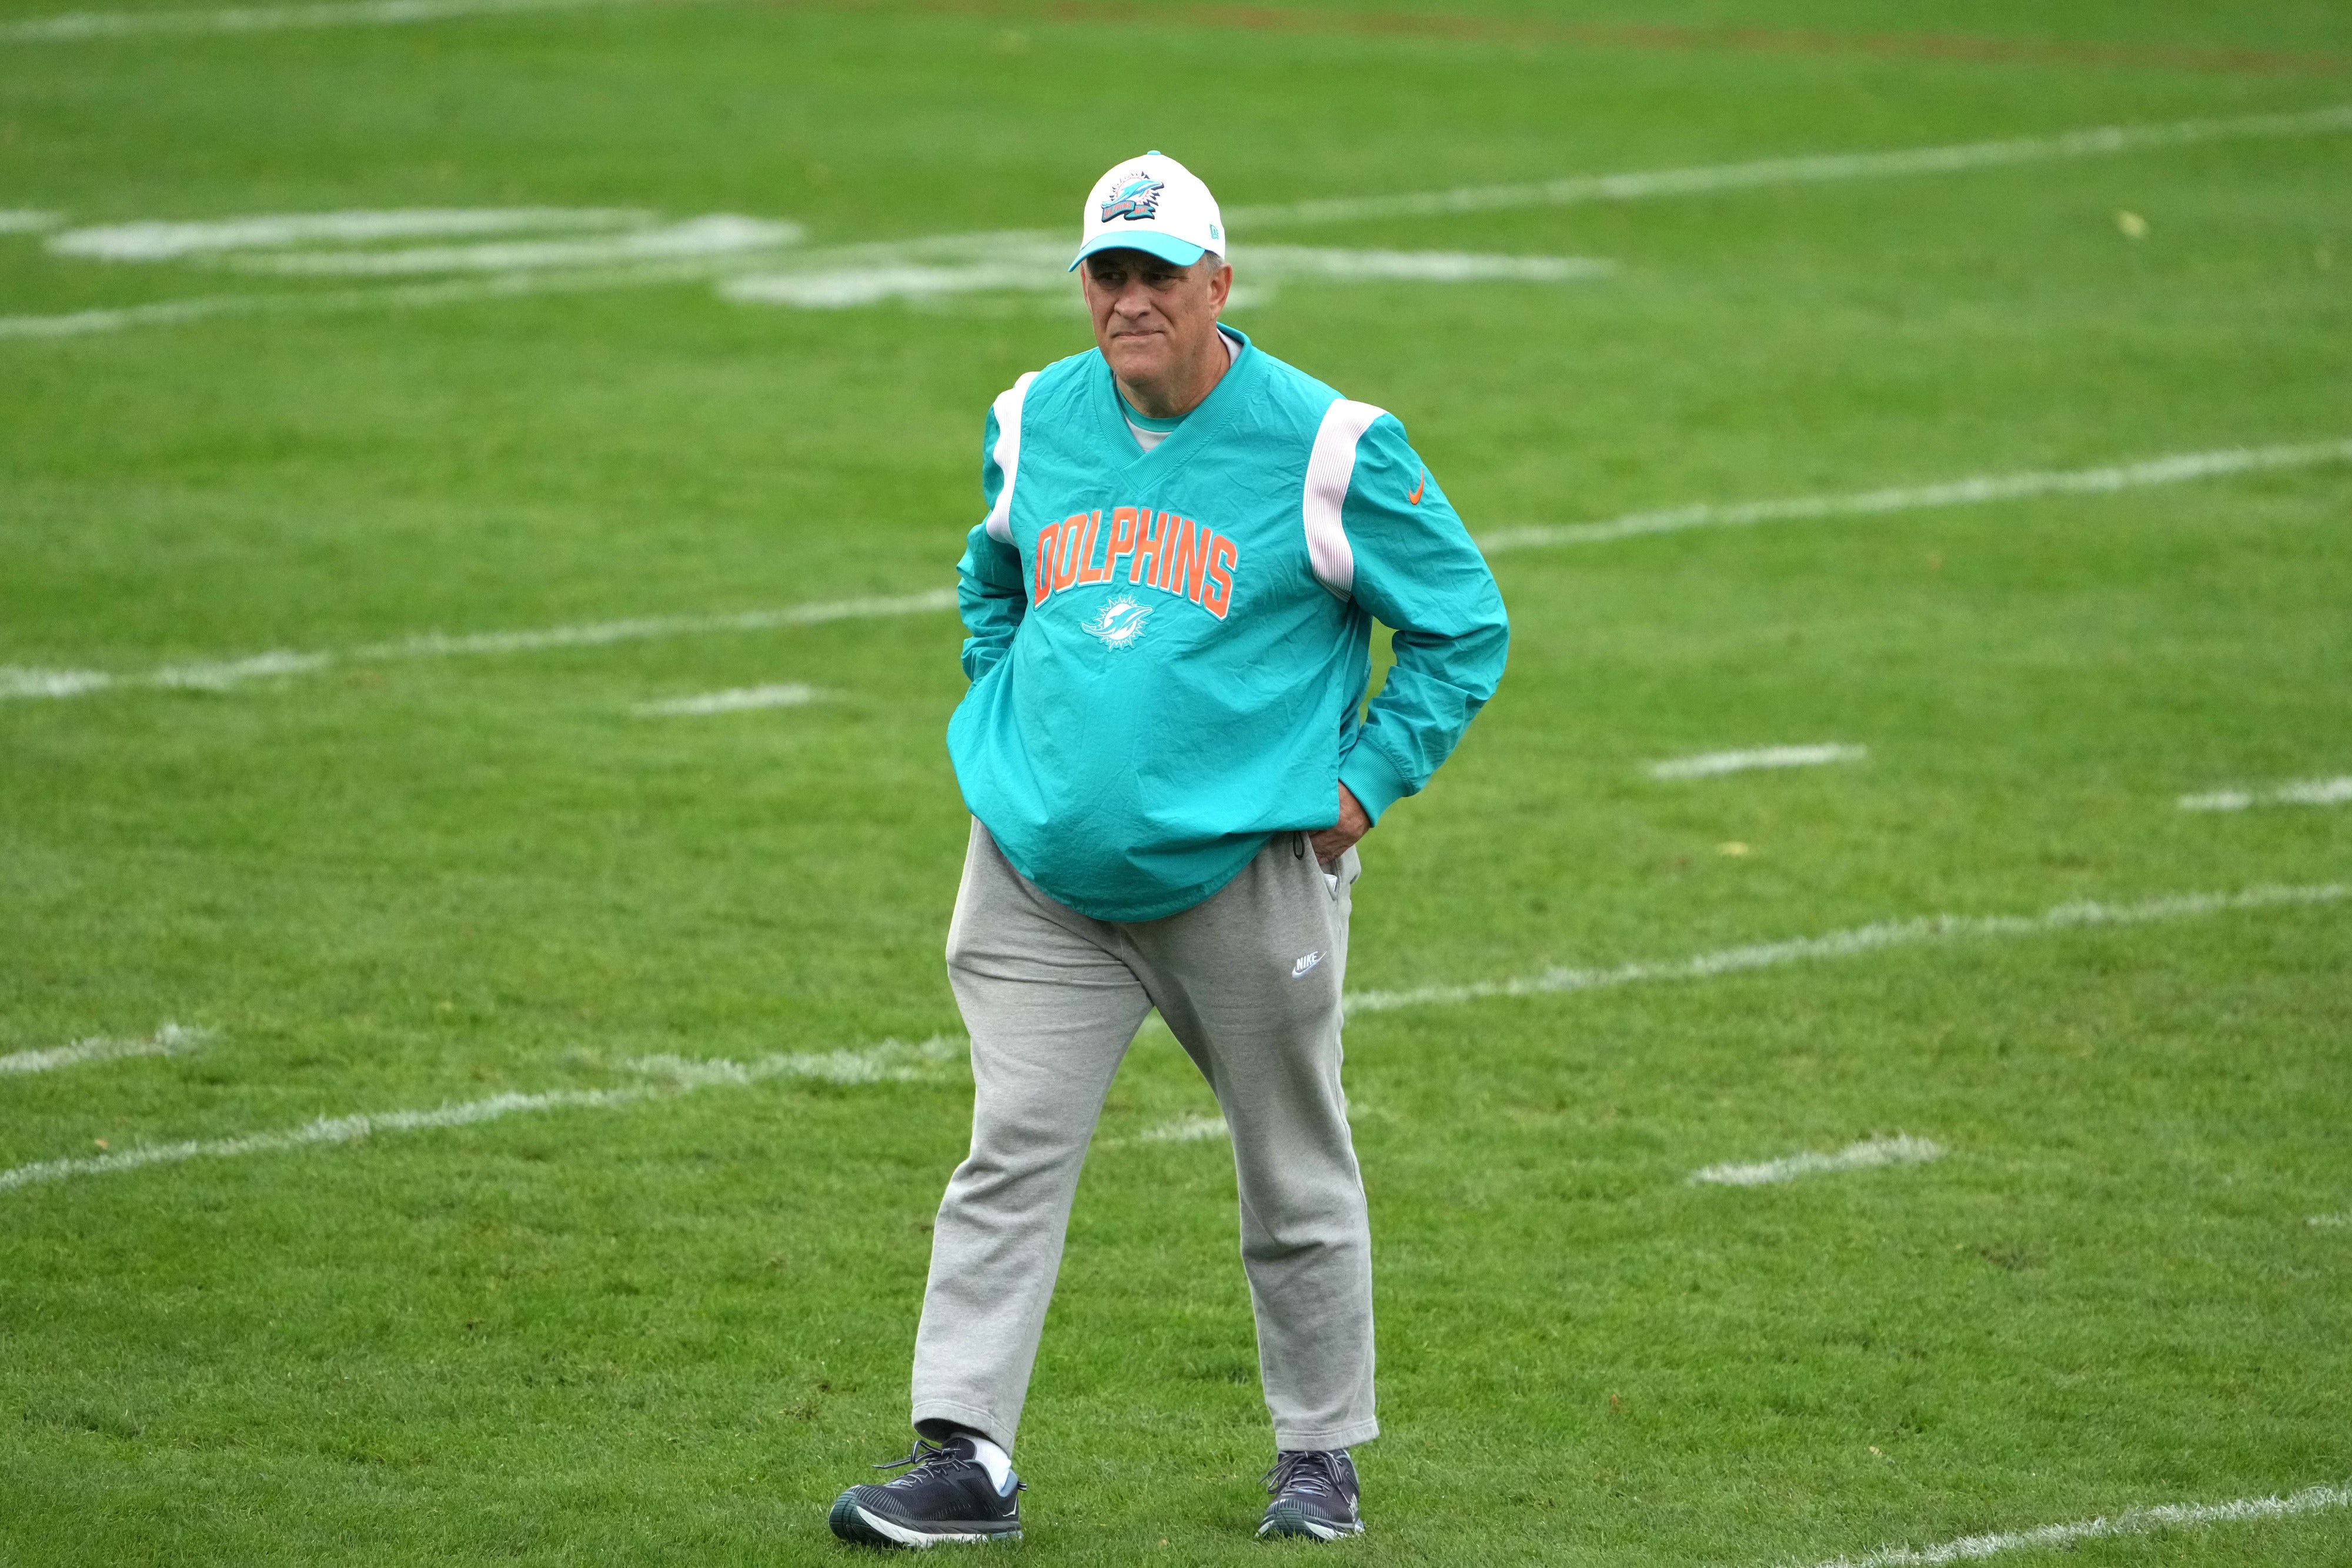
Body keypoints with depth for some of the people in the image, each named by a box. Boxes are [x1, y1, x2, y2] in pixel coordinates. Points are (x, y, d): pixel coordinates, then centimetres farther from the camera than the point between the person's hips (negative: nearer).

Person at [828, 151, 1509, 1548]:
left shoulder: (1331, 449, -8)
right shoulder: (1032, 424, 7)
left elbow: (1466, 627, 0)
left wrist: (1364, 783, -6)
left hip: (1249, 878, -3)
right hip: (1040, 875, 3)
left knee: (1296, 1174, 8)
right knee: (1012, 1157, -6)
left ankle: (1322, 1454, 23)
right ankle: (965, 1458, -7)